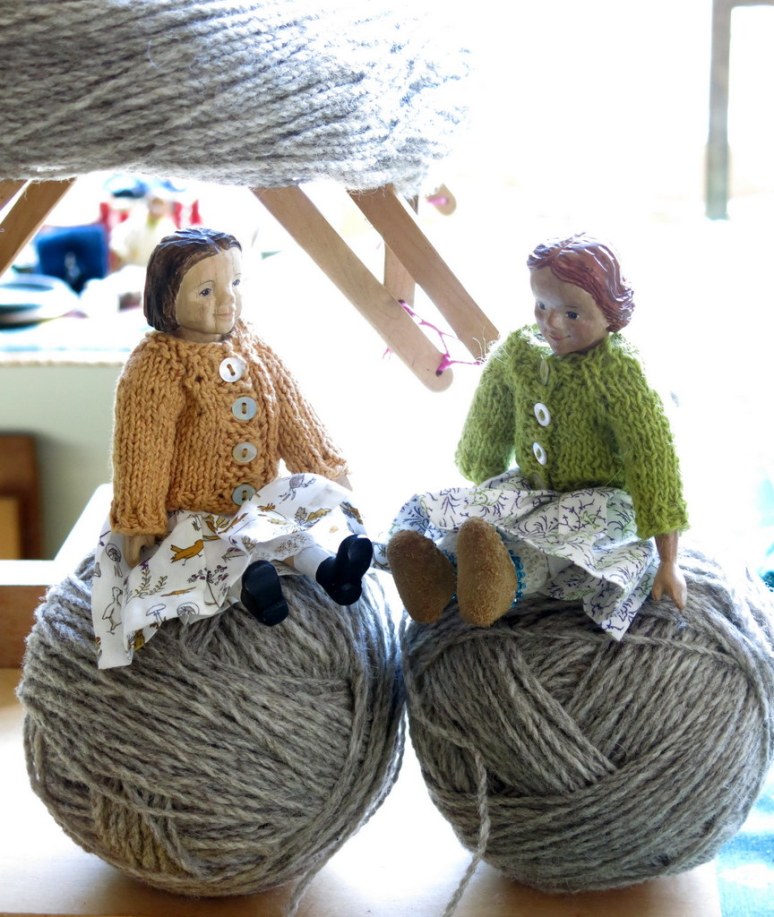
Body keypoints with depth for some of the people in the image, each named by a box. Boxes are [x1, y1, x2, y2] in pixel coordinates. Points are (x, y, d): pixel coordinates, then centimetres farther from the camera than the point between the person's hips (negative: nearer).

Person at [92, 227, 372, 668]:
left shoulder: (253, 348, 4)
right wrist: (138, 525, -15)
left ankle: (326, 564, -46)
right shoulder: (155, 368, -16)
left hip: (260, 497, 5)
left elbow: (294, 416, 11)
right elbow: (141, 454, -16)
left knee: (322, 495, -20)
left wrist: (330, 471, 10)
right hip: (190, 514, -5)